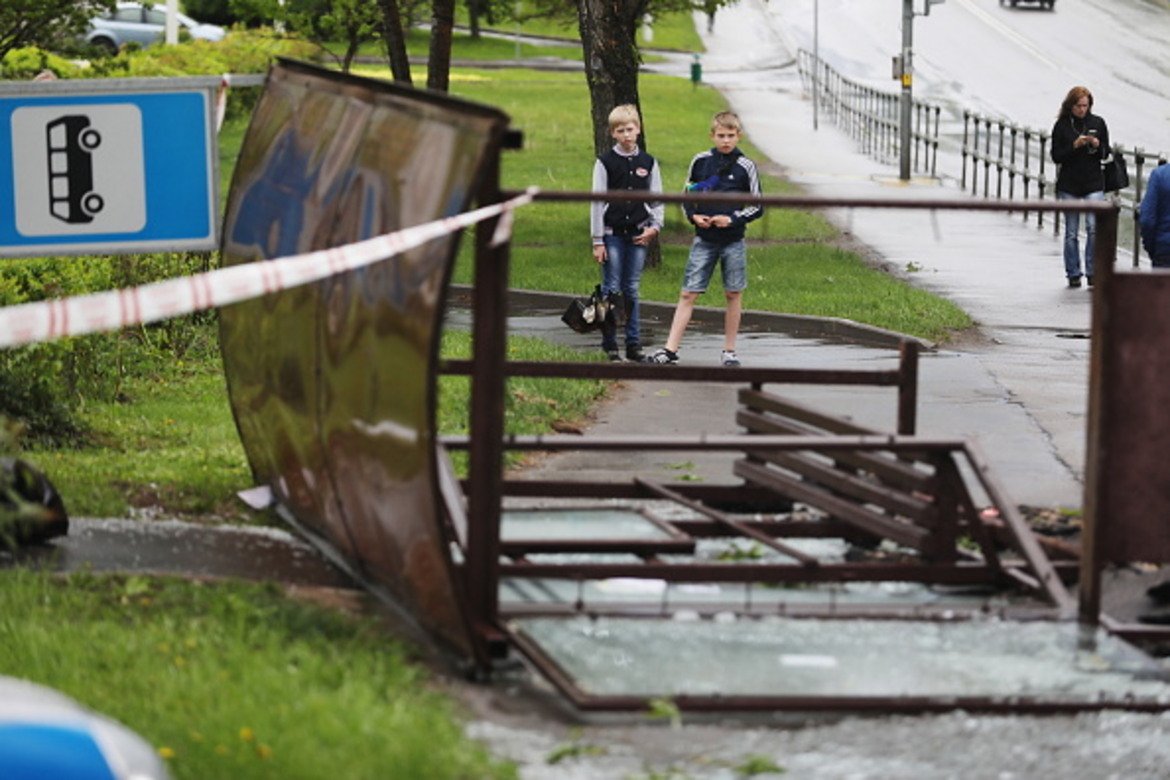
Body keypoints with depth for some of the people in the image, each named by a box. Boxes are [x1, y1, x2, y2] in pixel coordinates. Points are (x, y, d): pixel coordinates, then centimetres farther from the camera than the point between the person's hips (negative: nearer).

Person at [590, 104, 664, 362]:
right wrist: (597, 241, -5)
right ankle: (609, 344, 4)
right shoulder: (605, 162, -1)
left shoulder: (648, 163, 7)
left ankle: (634, 343, 11)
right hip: (612, 234, -2)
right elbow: (597, 202, -2)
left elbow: (657, 198, 14)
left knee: (631, 290, 7)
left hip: (638, 235, 2)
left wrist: (655, 226, -2)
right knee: (611, 289, -2)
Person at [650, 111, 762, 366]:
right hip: (704, 240, 1)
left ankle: (729, 350, 16)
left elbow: (757, 208, 1)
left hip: (733, 241, -1)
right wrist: (694, 216, -5)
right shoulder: (700, 161, 3)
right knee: (688, 294, -2)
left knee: (733, 294, 5)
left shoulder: (745, 167, -2)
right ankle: (670, 349, -2)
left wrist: (732, 219, -13)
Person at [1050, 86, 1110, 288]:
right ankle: (1073, 274, 13)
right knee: (1071, 232, 5)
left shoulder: (1098, 123, 4)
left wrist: (1097, 146, -13)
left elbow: (1106, 154, 8)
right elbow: (1056, 157, -2)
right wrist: (1074, 146, -16)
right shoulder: (1062, 126, 0)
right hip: (1069, 185, 0)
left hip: (1094, 184, 0)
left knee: (1094, 227, -14)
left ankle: (1092, 272, -8)